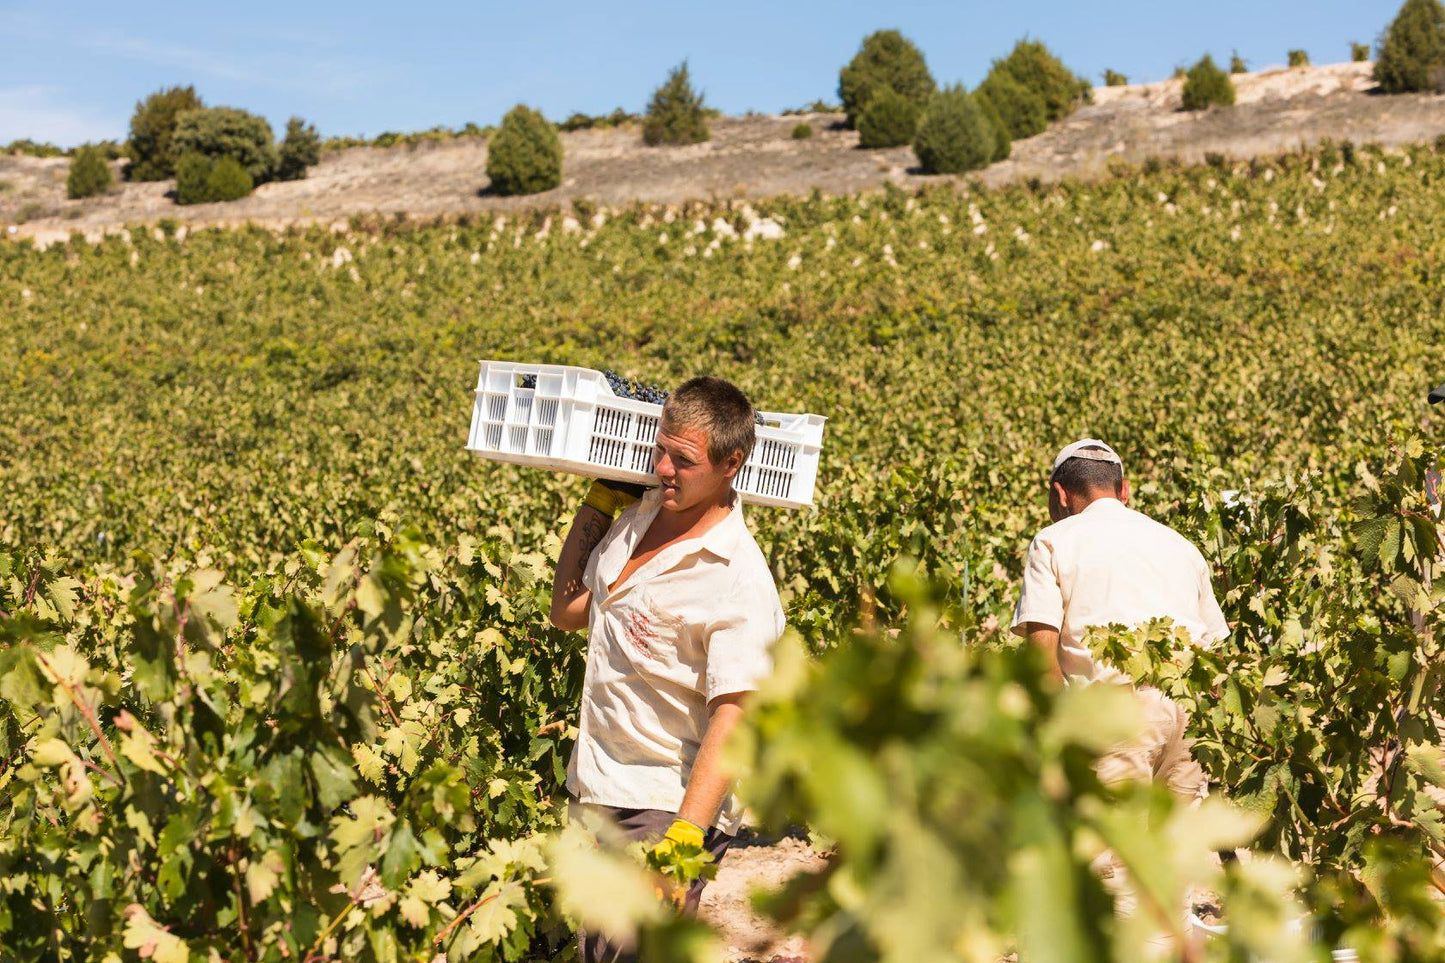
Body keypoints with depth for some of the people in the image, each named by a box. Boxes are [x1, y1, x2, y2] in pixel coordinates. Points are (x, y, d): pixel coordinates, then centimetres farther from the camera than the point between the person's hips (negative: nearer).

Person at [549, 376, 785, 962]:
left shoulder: (739, 583, -19)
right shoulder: (640, 515, 4)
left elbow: (733, 718, -25)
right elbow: (567, 613, 16)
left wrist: (685, 837, -35)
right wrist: (599, 499, 11)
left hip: (668, 807, -8)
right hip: (594, 792, 8)